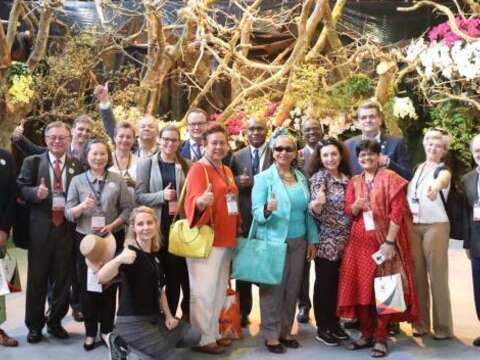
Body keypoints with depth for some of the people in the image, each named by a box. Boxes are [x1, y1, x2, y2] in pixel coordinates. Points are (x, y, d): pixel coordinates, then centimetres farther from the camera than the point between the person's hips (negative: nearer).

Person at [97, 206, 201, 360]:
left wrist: (168, 315, 6)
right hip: (131, 320, -7)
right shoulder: (130, 252, -16)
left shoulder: (155, 255, 7)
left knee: (193, 337, 1)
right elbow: (101, 278, -34)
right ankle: (119, 340, 0)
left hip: (154, 317, 8)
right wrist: (118, 259, -52)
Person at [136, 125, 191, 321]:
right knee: (166, 272, 7)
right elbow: (139, 196, -3)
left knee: (181, 271, 1)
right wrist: (161, 196, -17)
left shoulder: (185, 165, 8)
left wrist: (181, 205, -6)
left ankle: (170, 315, 17)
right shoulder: (146, 163, 3)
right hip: (158, 226, -1)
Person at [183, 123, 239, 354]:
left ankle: (213, 333, 27)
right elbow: (193, 203, -21)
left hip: (225, 239, 9)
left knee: (219, 291, 15)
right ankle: (203, 339, 7)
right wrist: (201, 202, -42)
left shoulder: (227, 171, 14)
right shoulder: (198, 169, -11)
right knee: (204, 291, -4)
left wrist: (236, 230, 18)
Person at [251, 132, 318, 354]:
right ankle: (271, 335, 13)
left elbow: (307, 211, 13)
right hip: (273, 241, -5)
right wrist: (267, 210, -33)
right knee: (273, 289, 3)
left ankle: (285, 331, 24)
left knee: (292, 289, 10)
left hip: (298, 242, 5)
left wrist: (312, 240, 11)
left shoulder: (301, 178, 9)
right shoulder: (264, 178, -7)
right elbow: (256, 212, -12)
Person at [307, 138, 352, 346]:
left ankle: (334, 323, 26)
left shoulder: (346, 177, 8)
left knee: (337, 282, 13)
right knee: (324, 283, 2)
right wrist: (316, 204, -37)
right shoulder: (318, 177, -9)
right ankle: (322, 328, 13)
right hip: (326, 240, -6)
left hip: (344, 240, 6)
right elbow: (317, 211, -17)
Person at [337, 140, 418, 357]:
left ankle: (381, 337, 8)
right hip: (360, 241, 5)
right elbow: (348, 211, 9)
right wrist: (356, 206, -14)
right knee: (361, 286, 5)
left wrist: (389, 242, -17)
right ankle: (366, 333, 17)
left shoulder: (390, 178, -4)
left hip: (384, 240, -4)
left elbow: (397, 211, -10)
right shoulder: (354, 182, 11)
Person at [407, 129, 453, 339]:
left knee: (437, 277, -3)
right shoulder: (417, 168, 13)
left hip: (435, 226, -5)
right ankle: (421, 323, 18)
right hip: (413, 226, 5)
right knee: (418, 276, 8)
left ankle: (443, 327, 7)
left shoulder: (443, 171, -6)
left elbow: (440, 181, -31)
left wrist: (436, 188, -53)